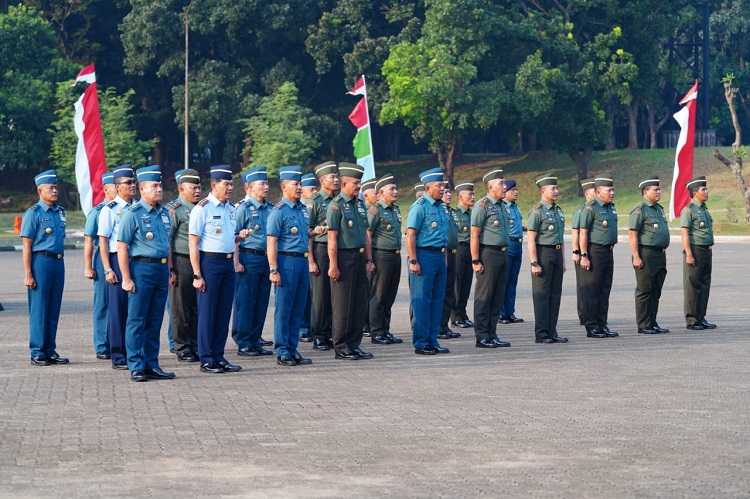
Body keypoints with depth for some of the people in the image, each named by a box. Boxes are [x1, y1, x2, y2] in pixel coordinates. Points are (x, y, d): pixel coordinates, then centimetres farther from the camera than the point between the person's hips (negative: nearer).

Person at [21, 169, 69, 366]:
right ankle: (37, 353, 2)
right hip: (41, 261, -7)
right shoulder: (33, 213, -7)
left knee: (54, 310, 9)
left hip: (58, 263, 7)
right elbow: (27, 246, -9)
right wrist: (28, 274, -14)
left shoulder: (60, 212, 13)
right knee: (39, 311, -2)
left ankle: (50, 351, 16)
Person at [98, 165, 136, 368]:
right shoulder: (109, 210, -5)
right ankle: (118, 357, 4)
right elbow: (103, 241, -6)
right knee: (118, 309, -1)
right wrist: (108, 269, -12)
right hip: (118, 261, -5)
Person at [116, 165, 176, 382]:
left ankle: (152, 365, 16)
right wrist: (126, 279, -13)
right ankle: (136, 368, 2)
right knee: (137, 321, -2)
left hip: (162, 269, 7)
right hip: (142, 268, -7)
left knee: (155, 321, 10)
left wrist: (169, 271, 17)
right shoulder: (133, 214, -8)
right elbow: (122, 247, -10)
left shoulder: (164, 213, 13)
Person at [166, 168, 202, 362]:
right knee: (181, 309, 1)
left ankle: (196, 346, 17)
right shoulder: (174, 210, -7)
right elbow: (166, 241, -10)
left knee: (198, 308, 8)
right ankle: (182, 349, 8)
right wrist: (170, 270, -14)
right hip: (182, 262, -6)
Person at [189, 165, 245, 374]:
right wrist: (197, 275, -16)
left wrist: (239, 236, 2)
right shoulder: (202, 208, -10)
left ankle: (219, 357, 17)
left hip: (228, 262, 7)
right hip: (210, 262, -7)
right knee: (207, 312, -1)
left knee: (224, 312, 9)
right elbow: (193, 244, -12)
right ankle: (207, 360, 5)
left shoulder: (231, 208, 12)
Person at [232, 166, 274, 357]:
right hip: (249, 257, -7)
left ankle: (255, 342, 16)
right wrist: (237, 262, -15)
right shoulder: (243, 208, -6)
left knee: (261, 303, 9)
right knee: (245, 303, -3)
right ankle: (243, 344, 2)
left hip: (266, 258, 7)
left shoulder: (269, 209, 13)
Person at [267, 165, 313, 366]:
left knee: (298, 309, 9)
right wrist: (273, 270, -18)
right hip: (286, 261, -8)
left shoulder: (302, 209, 14)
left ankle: (293, 349, 15)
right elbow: (272, 242, -13)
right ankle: (282, 352, 1)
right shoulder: (279, 211, -10)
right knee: (284, 309, -3)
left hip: (302, 261, 8)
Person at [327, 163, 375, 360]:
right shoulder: (336, 205, -10)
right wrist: (333, 265, -17)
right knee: (343, 305, -2)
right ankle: (341, 347, 4)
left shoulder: (360, 204, 13)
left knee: (360, 303, 9)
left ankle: (354, 344, 17)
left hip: (359, 257, 8)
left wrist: (369, 259, 13)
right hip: (344, 257, -8)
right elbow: (332, 238, -13)